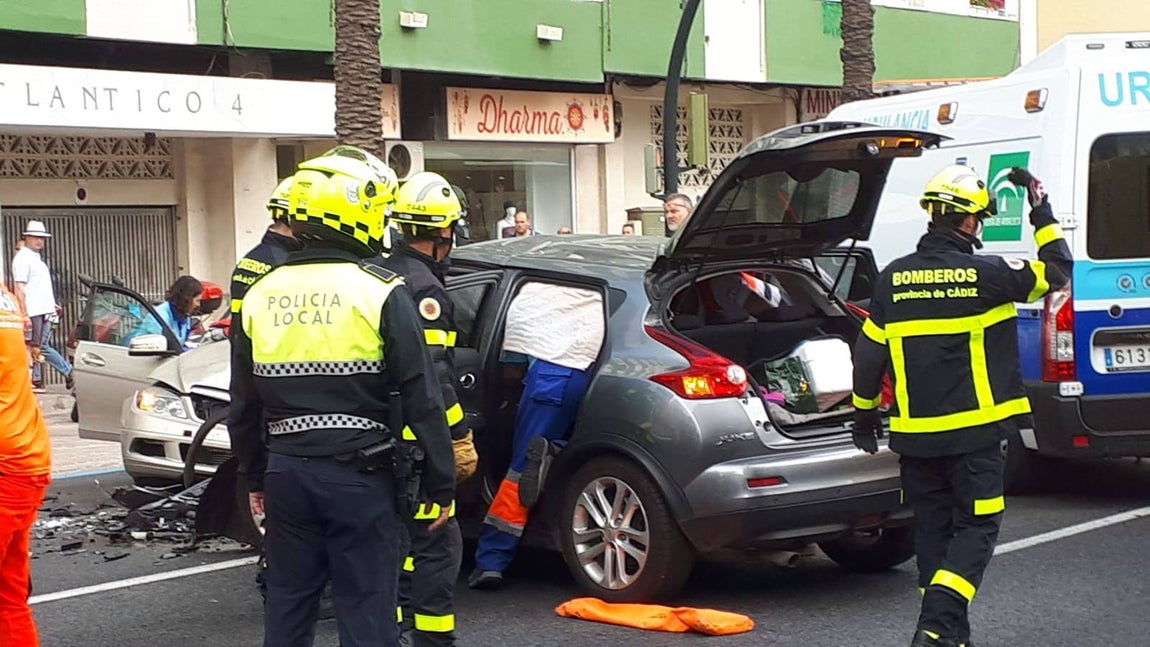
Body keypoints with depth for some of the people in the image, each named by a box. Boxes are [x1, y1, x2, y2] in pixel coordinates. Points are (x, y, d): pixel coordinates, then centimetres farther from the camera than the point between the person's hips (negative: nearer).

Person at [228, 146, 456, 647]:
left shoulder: (260, 295, 5)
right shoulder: (381, 294, -11)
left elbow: (243, 408, 12)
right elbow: (422, 402, -11)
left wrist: (255, 478, 23)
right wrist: (442, 485, -3)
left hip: (287, 473, 5)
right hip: (359, 474, -5)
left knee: (287, 605, 16)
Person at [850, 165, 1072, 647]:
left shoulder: (892, 279, 2)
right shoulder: (986, 274, -10)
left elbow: (868, 354, 5)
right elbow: (1057, 272, 2)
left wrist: (865, 414, 17)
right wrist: (1041, 210, 10)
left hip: (915, 432, 4)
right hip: (974, 429, -4)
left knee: (934, 526, 14)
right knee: (976, 526, 2)